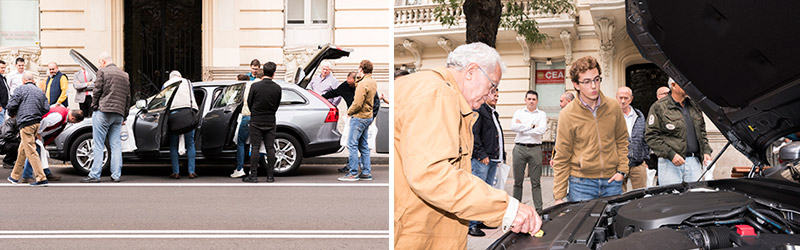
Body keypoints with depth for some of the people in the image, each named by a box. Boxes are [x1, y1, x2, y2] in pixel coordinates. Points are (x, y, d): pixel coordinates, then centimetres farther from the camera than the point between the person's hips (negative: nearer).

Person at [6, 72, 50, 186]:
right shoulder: (40, 91, 14)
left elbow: (12, 105, -6)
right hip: (37, 123, 7)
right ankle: (15, 176, 29)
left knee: (31, 151, -8)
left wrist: (11, 114, 14)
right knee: (22, 150, 18)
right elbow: (45, 109, 8)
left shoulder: (20, 89, -1)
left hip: (26, 123, -7)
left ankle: (41, 178, -14)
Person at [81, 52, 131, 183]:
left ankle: (94, 175, -3)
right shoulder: (125, 75, 16)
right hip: (119, 114, 6)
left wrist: (94, 106, 7)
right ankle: (116, 175, 5)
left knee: (98, 145, -3)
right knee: (116, 144, 7)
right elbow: (128, 97, 17)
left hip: (103, 112, -6)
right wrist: (124, 115, 20)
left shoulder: (102, 72, -2)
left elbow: (97, 91, -6)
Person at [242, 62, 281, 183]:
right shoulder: (277, 88, -4)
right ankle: (270, 175, 6)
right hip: (271, 121, 2)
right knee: (270, 148, 6)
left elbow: (249, 102, 0)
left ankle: (253, 175, 1)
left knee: (255, 147, 2)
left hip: (256, 120, -2)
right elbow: (277, 105, 7)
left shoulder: (255, 86, -10)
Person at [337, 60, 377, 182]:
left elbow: (357, 104, -22)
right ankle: (366, 173, 16)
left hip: (359, 117, -10)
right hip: (368, 117, 10)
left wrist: (349, 111, -4)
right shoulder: (373, 83, 10)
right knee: (363, 146, 14)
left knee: (352, 144, -5)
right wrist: (359, 79, 9)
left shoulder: (363, 84, -19)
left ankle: (353, 173, -3)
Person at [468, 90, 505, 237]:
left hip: (493, 158, 10)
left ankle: (482, 220, 21)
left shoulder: (494, 113, 21)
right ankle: (471, 224, -7)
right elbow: (474, 134, -16)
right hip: (481, 159, -9)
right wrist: (482, 154, -19)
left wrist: (501, 156, 19)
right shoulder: (479, 110, -8)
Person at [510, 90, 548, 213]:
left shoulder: (542, 114, 10)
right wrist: (532, 126, -7)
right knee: (518, 181, 4)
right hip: (519, 148, 1)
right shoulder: (519, 112, 12)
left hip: (535, 148, -1)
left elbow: (541, 130, -8)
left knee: (536, 182, 0)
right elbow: (513, 127, -6)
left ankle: (539, 209, 2)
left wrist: (522, 127, -4)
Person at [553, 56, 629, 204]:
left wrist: (622, 169, 5)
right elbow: (562, 158, -5)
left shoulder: (613, 107, 2)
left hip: (612, 181, 3)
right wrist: (559, 196, -7)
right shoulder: (567, 115, -8)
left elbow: (622, 140, 16)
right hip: (581, 183, -3)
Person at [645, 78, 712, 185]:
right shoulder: (658, 107, -3)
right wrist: (670, 154, -16)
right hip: (670, 163, -5)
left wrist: (706, 151, 8)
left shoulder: (694, 106, 15)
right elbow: (651, 136, -8)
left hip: (693, 161, 5)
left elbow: (702, 132, 24)